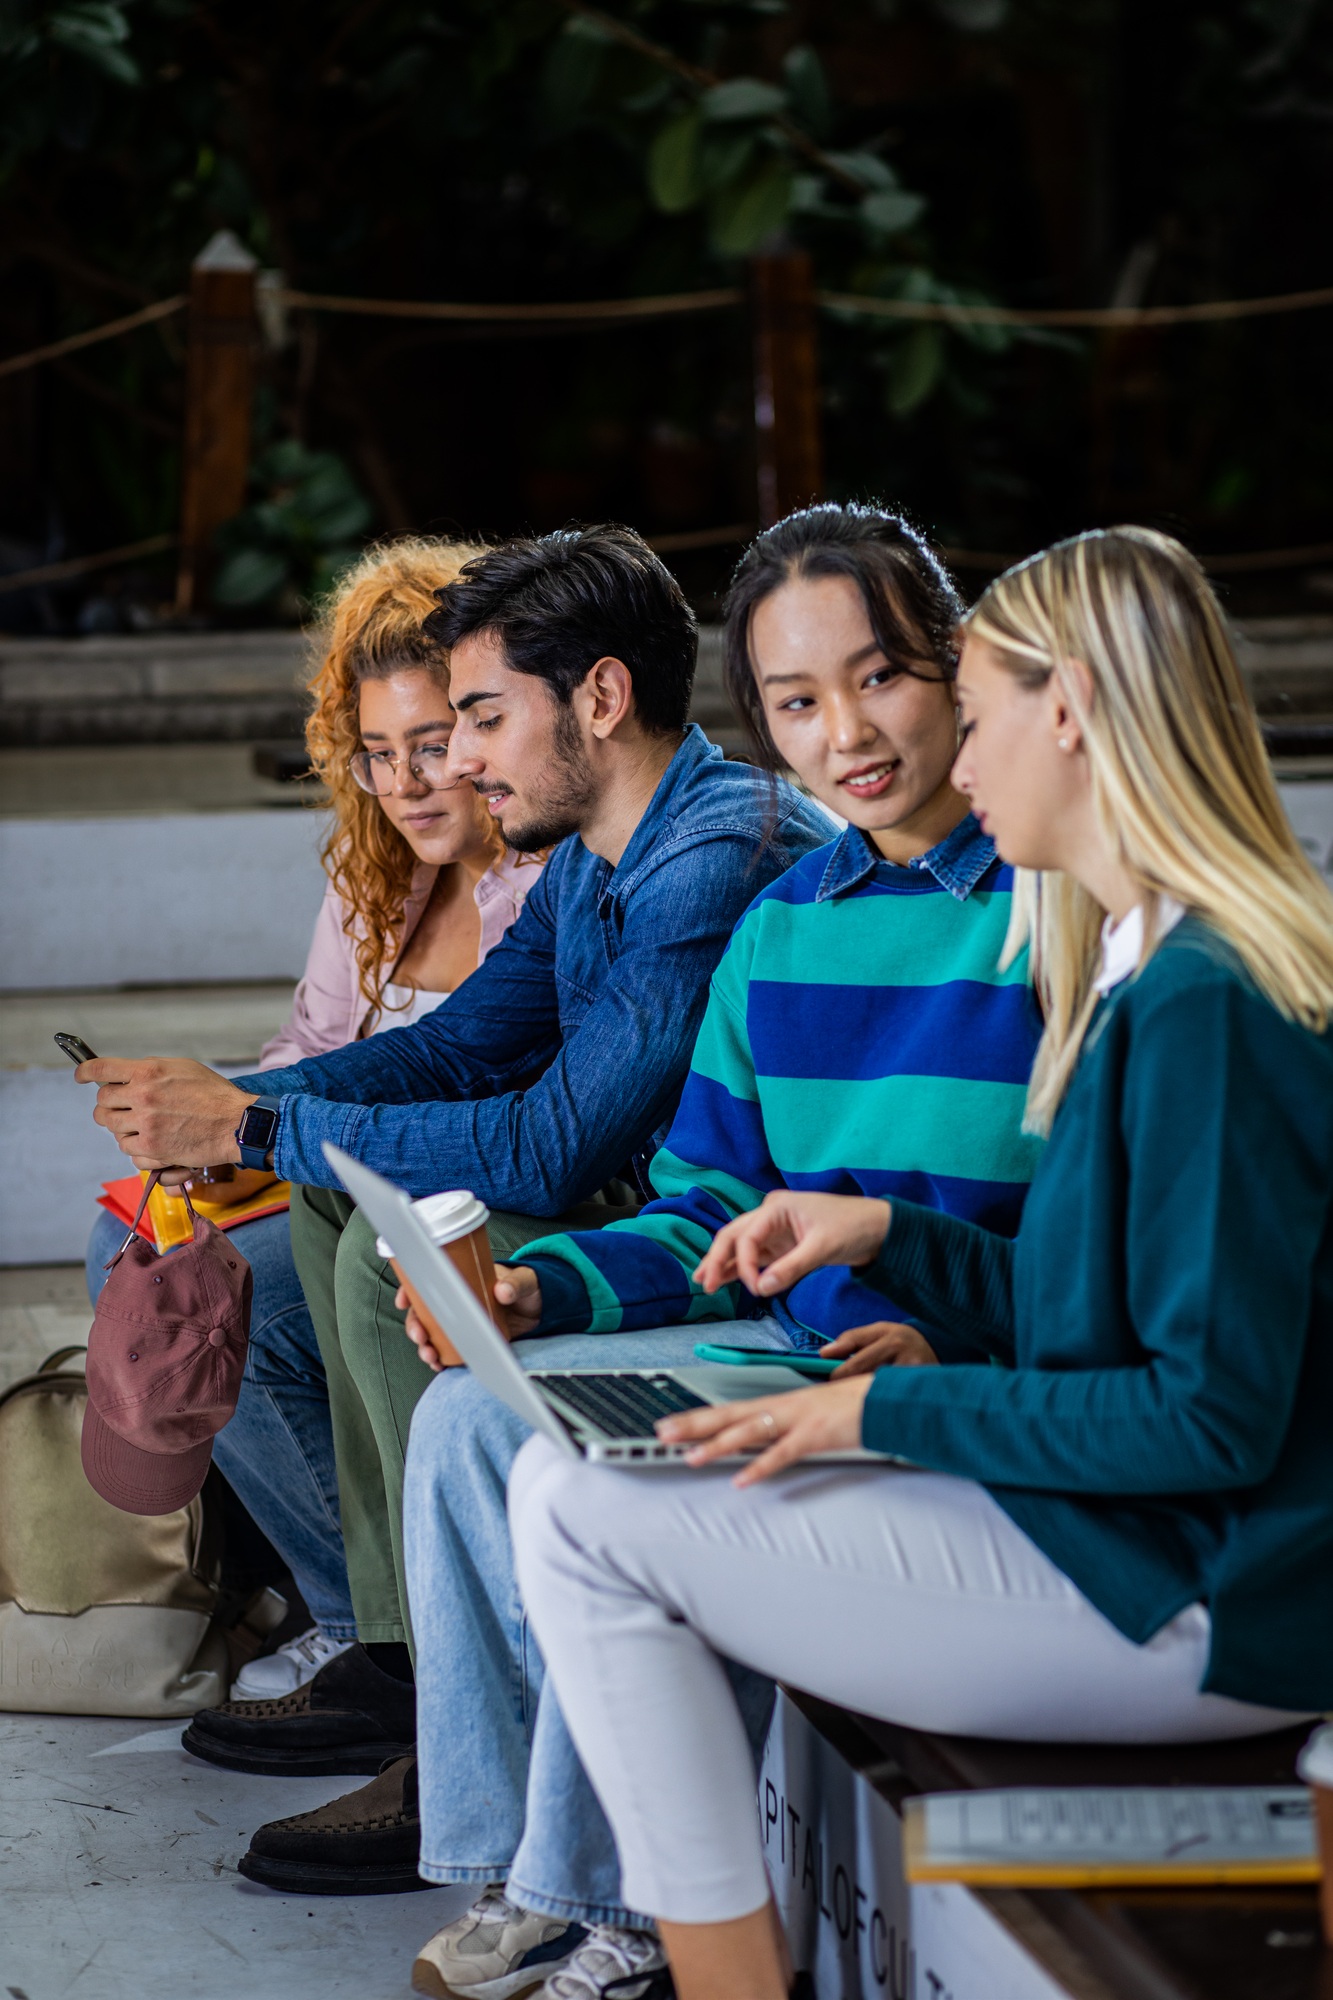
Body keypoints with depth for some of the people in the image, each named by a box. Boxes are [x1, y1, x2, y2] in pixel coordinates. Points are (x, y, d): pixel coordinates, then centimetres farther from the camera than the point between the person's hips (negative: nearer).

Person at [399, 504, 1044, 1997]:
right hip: (794, 1345, 8)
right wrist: (541, 1288, -2)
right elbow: (710, 1209, 15)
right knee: (468, 1421, -6)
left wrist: (957, 1338, -26)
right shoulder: (779, 931, 13)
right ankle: (512, 1865, 0)